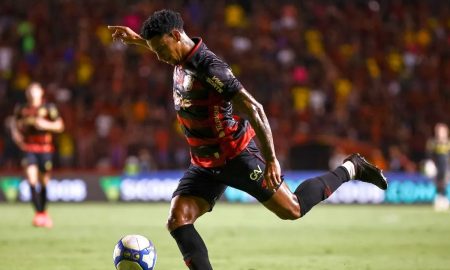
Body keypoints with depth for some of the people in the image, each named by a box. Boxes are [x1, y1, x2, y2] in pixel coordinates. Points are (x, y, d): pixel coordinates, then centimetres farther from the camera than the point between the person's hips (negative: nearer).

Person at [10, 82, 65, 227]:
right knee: (31, 178, -16)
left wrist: (46, 125, -15)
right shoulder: (21, 109, 3)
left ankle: (43, 211, 28)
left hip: (44, 149, 0)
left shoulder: (48, 108, -3)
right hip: (28, 148, 0)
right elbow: (14, 121, 21)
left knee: (44, 181, 8)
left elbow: (60, 125, 1)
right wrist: (15, 132, 3)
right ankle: (38, 213, -16)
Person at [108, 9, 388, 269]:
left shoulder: (210, 69, -25)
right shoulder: (182, 60, 1)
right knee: (177, 221, -9)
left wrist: (271, 160, -28)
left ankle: (350, 169, 22)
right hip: (205, 164, 8)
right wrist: (137, 39, 24)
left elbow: (254, 109, -27)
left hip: (238, 156, -8)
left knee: (292, 210, 2)